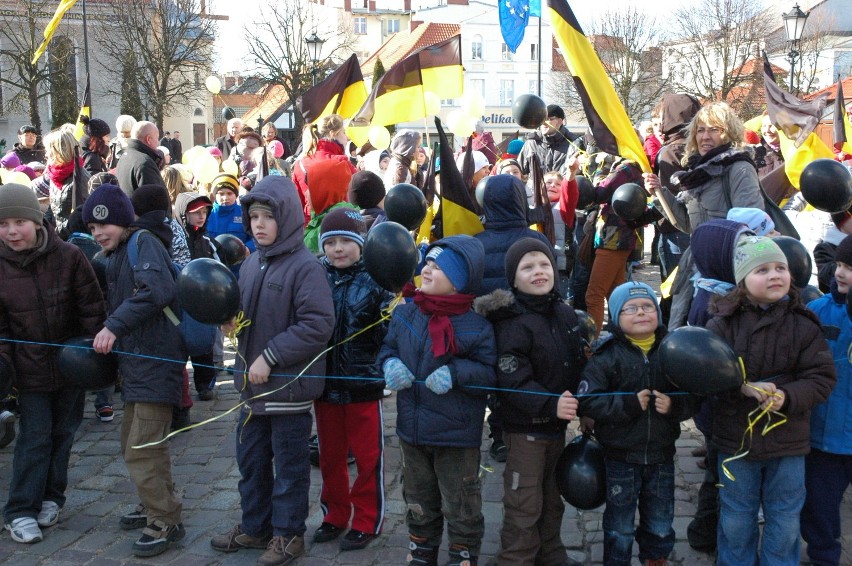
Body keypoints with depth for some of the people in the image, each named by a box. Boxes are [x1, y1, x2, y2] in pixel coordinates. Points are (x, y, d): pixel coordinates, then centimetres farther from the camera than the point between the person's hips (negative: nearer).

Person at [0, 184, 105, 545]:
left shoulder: (69, 256, -12)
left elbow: (92, 308, -7)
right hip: (29, 366, 0)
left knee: (63, 433, 13)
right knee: (34, 437, -1)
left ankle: (51, 498, 29)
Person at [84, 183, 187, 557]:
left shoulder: (144, 242, -11)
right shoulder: (116, 256, 19)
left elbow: (157, 290, -28)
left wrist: (114, 326, -26)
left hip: (155, 359, -10)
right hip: (136, 359, 10)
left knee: (141, 450, -7)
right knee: (136, 442, 20)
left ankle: (165, 522, 5)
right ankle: (155, 506, 36)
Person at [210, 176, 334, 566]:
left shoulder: (305, 266, -16)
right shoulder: (252, 263, 7)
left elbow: (318, 325, -22)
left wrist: (271, 357, -21)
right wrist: (231, 323, -3)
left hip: (289, 384, -7)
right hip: (253, 381, 7)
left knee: (288, 463, 8)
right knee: (250, 459, 18)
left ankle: (288, 533, 23)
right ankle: (254, 526, 35)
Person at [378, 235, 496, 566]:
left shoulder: (476, 326, -15)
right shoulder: (404, 314, 0)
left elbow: (490, 373, -11)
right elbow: (387, 349, 12)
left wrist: (456, 373, -26)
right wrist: (390, 365, -10)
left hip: (457, 436, -5)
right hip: (412, 430, 5)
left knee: (461, 510, 9)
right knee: (419, 505, 22)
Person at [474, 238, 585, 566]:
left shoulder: (565, 314, 5)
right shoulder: (513, 323, -19)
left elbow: (579, 366, 16)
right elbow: (512, 382, -26)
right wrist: (550, 404, -34)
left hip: (557, 424, 8)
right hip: (525, 427, -8)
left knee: (552, 499, 22)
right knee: (524, 506, -1)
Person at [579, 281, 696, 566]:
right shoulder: (607, 356, -11)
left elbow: (694, 397, 1)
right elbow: (588, 400, -17)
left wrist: (675, 406, -19)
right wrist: (628, 404, -25)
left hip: (661, 455, 3)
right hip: (620, 457, -3)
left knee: (660, 526, 20)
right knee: (620, 527, 12)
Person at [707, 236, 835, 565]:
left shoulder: (804, 325, -7)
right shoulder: (723, 324, -9)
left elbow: (822, 378, -8)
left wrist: (787, 397, -25)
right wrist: (744, 387, -26)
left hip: (788, 440, 1)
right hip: (736, 437, 0)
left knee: (785, 520, 15)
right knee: (736, 519, 16)